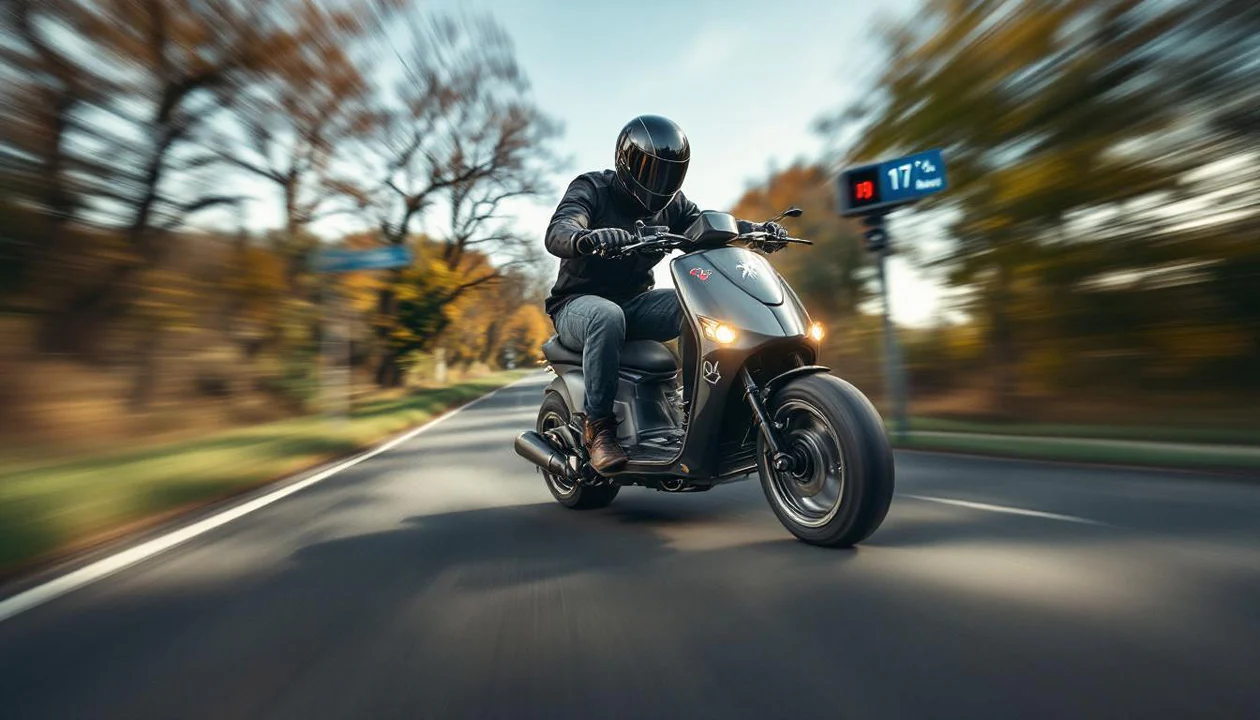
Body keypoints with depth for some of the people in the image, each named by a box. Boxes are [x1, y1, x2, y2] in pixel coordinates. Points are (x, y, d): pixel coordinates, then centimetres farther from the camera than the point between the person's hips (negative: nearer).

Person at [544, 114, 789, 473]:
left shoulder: (672, 203, 8)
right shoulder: (590, 188, -9)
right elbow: (557, 232, -27)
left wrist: (759, 230, -20)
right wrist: (588, 237, -51)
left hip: (635, 302, 5)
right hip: (579, 303, -4)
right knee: (608, 317, -40)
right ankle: (597, 428, -28)